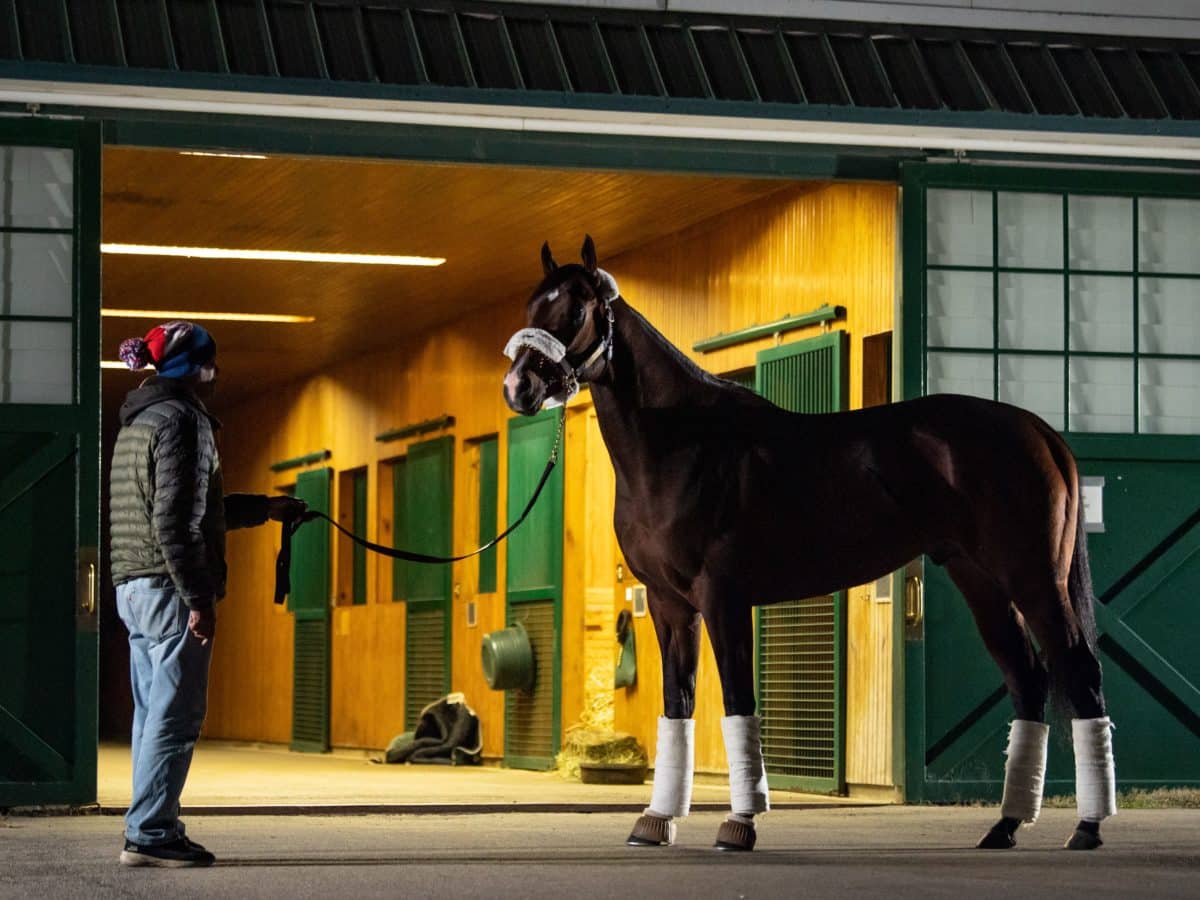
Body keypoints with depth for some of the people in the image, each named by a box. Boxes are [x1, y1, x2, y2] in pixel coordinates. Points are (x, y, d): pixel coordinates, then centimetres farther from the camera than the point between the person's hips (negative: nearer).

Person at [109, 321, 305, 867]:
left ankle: (150, 830, 13)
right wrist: (198, 599, -19)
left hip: (134, 587, 10)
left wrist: (264, 508, 36)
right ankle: (150, 834, -9)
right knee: (175, 715, -8)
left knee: (155, 713, 11)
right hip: (169, 586, -10)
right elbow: (174, 521, -19)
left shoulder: (139, 422, 19)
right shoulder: (179, 419, -11)